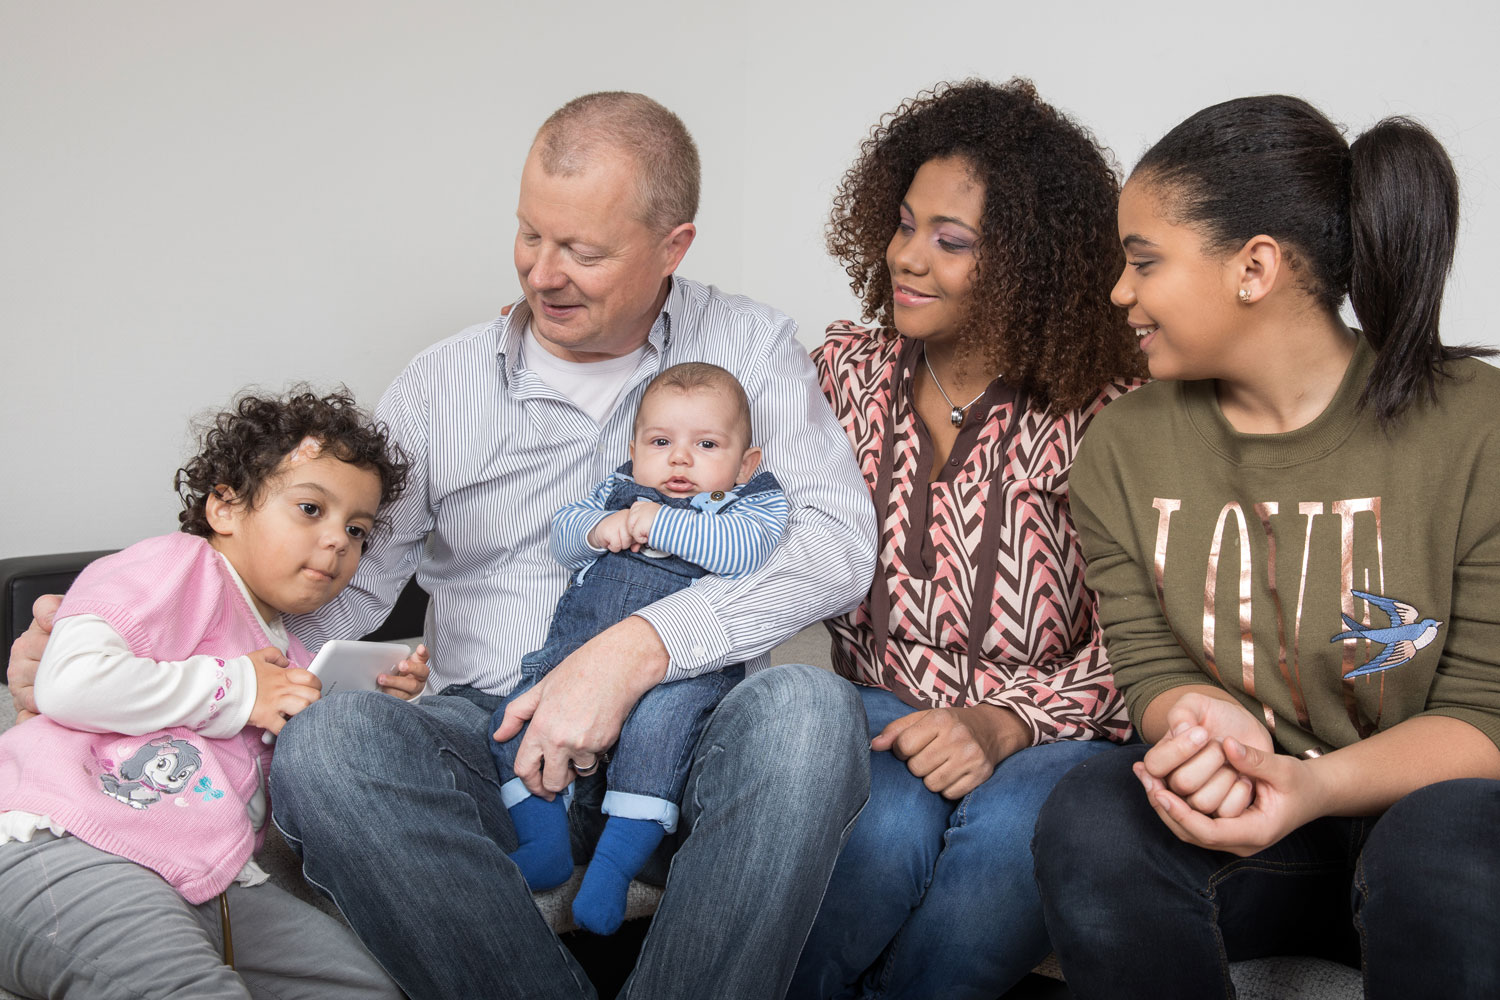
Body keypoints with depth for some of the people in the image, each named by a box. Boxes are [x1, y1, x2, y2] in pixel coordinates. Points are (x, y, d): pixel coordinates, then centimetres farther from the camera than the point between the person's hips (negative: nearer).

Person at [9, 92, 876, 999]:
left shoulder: (750, 347, 5)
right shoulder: (443, 384, 9)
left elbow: (838, 539, -9)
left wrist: (642, 647, -23)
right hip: (491, 740, 2)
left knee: (808, 708, -35)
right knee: (325, 745, -30)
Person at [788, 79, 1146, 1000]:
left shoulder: (1104, 415, -6)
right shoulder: (850, 370, 8)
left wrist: (1001, 724, -20)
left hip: (1051, 730, -2)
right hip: (886, 714, 2)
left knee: (1009, 831, -35)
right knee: (890, 825, -33)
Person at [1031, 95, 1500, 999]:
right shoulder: (1126, 447, 3)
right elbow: (1152, 667, 2)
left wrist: (1310, 784, -29)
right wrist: (1207, 723, -24)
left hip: (1425, 801, -3)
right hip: (1231, 818, 3)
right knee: (1091, 819, -28)